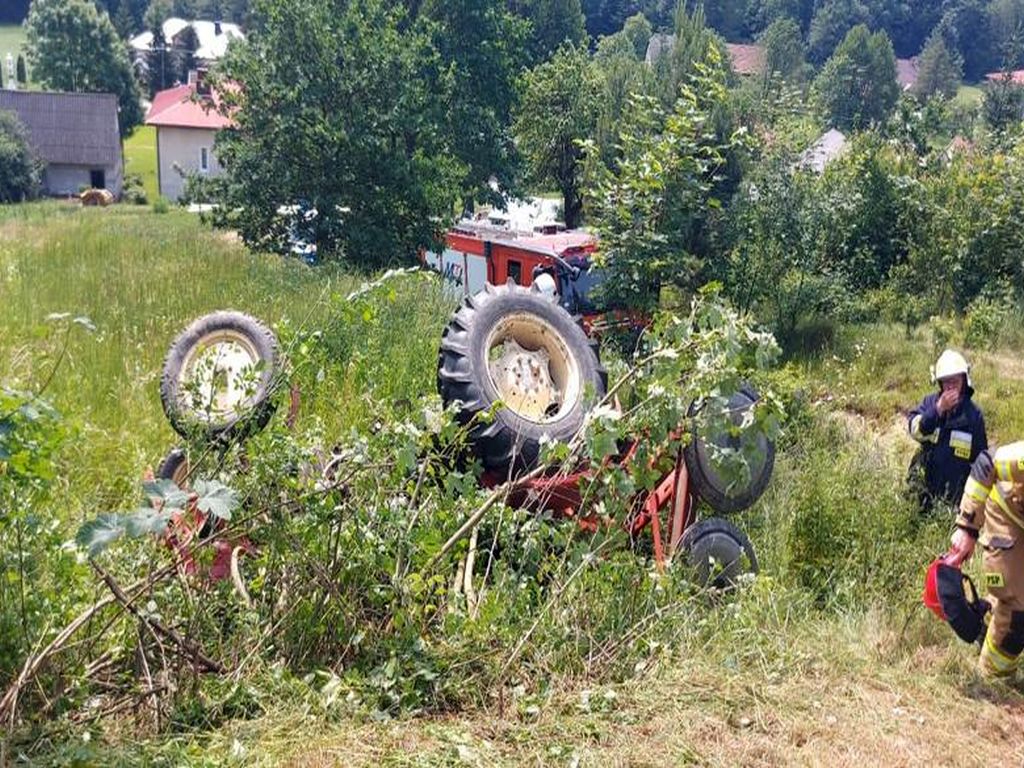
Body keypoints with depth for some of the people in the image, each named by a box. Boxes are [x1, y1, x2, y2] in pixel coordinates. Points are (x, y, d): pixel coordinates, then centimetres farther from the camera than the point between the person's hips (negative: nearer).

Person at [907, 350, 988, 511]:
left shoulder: (973, 413, -6)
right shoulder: (931, 402, -4)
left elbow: (980, 456, 2)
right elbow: (915, 430, -20)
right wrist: (938, 409, -30)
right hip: (924, 484, 1)